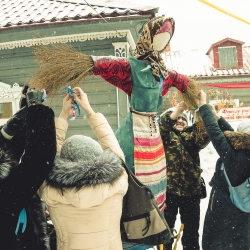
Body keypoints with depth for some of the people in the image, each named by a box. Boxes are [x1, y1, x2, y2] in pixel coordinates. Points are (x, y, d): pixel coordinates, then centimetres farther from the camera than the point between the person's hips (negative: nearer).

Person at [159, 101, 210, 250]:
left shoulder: (193, 135, 10)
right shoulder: (166, 135, 4)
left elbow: (206, 133, -11)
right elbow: (160, 128, -19)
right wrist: (174, 113, -36)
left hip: (191, 191, 2)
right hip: (168, 190, -2)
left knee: (191, 229, 15)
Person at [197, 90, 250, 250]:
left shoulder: (233, 155, -27)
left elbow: (215, 132, -23)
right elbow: (231, 134, 2)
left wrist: (204, 105, -13)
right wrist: (217, 117, 7)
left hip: (223, 212, -6)